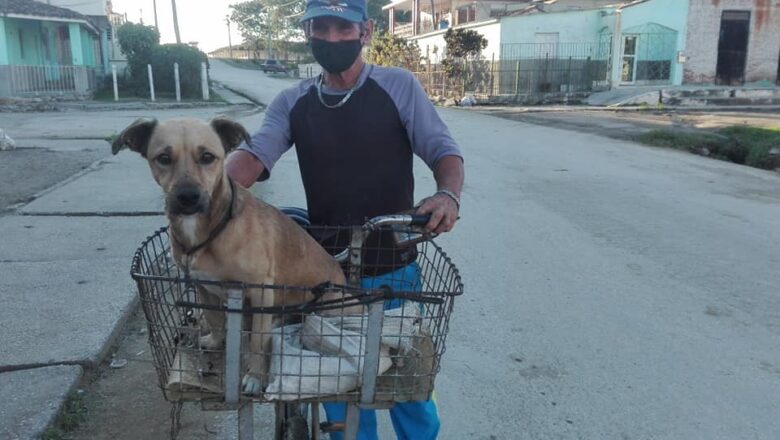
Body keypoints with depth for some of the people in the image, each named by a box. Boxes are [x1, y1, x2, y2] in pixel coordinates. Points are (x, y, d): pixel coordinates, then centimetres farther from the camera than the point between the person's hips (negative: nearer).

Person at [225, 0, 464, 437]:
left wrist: (449, 194, -29)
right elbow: (254, 155, -10)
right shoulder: (293, 103, 3)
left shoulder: (399, 86, -4)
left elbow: (443, 149, -6)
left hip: (394, 269, -2)